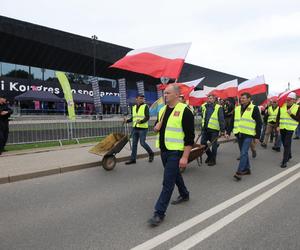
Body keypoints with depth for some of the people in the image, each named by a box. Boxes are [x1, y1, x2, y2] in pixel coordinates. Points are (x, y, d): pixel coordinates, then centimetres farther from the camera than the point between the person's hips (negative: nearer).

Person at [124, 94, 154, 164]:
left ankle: (151, 153, 21)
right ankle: (133, 159, 15)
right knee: (134, 143, 7)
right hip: (135, 128, 6)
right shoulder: (134, 107, 12)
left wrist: (141, 121, -27)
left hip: (143, 128, -5)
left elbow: (147, 117, -12)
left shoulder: (145, 106, -4)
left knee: (142, 143, -4)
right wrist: (127, 120, 2)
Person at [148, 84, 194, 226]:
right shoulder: (162, 110, 9)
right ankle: (184, 194, 47)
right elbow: (157, 127, 22)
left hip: (176, 152, -8)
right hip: (164, 150, 8)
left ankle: (159, 213, 5)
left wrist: (185, 157, -20)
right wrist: (156, 127, -3)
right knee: (174, 174, 24)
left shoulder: (184, 111, -15)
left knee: (168, 182, -5)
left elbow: (190, 136, -17)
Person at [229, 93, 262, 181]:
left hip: (248, 135, -6)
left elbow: (259, 123, -5)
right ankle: (246, 169, 28)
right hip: (239, 134, 6)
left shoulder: (254, 108, -4)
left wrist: (257, 136, -9)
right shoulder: (237, 108, 12)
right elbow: (232, 121, 16)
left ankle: (239, 172, -8)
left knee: (243, 153, -11)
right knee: (243, 153, 15)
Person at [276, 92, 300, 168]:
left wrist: (291, 114, -19)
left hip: (290, 129, -4)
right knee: (284, 144, 16)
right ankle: (289, 156, 40)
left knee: (287, 144, -10)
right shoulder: (282, 106, 5)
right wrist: (277, 126, -1)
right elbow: (278, 117, 8)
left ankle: (284, 161, -7)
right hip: (282, 128, 4)